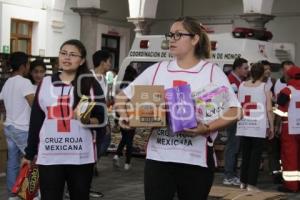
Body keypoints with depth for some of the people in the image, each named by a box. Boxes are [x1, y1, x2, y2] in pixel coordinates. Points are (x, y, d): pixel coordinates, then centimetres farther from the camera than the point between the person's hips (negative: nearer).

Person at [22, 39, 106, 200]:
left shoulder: (90, 84, 3)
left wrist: (87, 120, -20)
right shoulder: (45, 83, 8)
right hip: (48, 157, 1)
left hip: (81, 157, -1)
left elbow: (101, 119, 2)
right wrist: (29, 153, 10)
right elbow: (35, 120, 10)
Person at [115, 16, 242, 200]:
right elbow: (123, 96, 16)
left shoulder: (212, 72, 0)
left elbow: (235, 111, -6)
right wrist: (124, 117, -5)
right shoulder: (157, 69, 9)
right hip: (158, 158, 2)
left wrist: (206, 128, -20)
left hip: (196, 160, -2)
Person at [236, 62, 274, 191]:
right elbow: (269, 110, -5)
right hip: (259, 127, -4)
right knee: (255, 156, 1)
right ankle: (251, 184, 1)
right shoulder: (265, 87, -2)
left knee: (245, 155, 13)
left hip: (243, 126, 4)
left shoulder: (242, 85, 9)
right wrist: (271, 127, 2)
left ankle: (243, 182, 19)